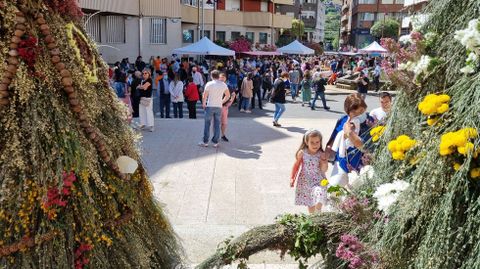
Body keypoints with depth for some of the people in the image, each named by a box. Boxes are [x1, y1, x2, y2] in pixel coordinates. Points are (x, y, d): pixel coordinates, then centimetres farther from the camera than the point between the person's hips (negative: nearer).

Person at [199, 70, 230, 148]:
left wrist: (203, 104, 9)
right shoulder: (223, 84, 5)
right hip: (219, 107, 3)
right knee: (217, 125, 7)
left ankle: (205, 142, 8)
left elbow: (204, 96, -5)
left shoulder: (209, 84, -6)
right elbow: (228, 95, 13)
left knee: (207, 124, 4)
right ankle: (215, 142, 8)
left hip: (210, 106, -3)